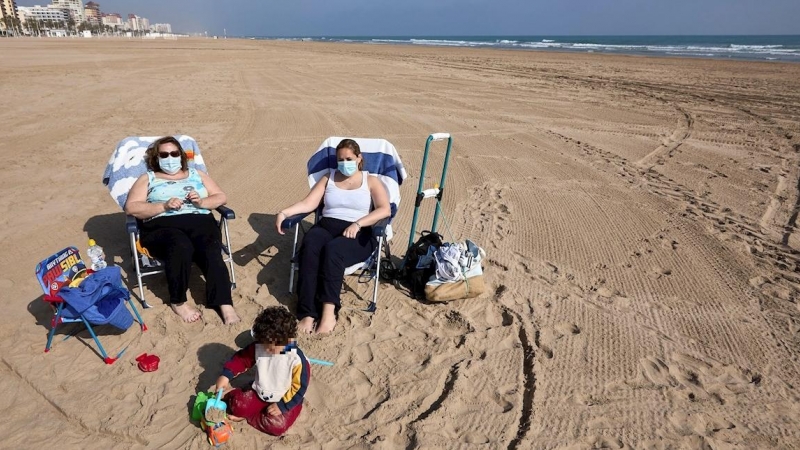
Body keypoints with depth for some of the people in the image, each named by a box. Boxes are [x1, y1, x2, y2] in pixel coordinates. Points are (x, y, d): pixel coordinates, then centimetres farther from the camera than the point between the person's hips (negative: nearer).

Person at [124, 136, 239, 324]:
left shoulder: (196, 174, 26)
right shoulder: (147, 178, 20)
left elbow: (221, 197, 18)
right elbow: (131, 207, 5)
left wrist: (201, 202, -2)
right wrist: (164, 206, -9)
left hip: (200, 222, 2)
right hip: (162, 226, -1)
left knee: (212, 252, -32)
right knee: (181, 247, -36)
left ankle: (225, 305, -36)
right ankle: (177, 302, -18)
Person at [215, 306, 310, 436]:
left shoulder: (297, 360, -25)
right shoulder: (258, 348, -13)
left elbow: (299, 388, -17)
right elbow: (241, 358, -1)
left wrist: (282, 406, -18)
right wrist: (226, 375, -15)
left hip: (285, 401, -3)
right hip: (259, 395, 4)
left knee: (277, 425, -25)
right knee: (238, 406, -18)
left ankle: (246, 416, -4)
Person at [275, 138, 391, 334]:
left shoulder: (371, 181, 12)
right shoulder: (328, 178, 21)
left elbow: (385, 210, -5)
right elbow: (308, 203, 9)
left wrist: (357, 224, -18)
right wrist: (284, 212, -10)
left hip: (359, 234, -2)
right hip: (326, 226, 3)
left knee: (332, 249, -37)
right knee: (309, 248, -32)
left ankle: (329, 312, -41)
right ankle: (308, 313, -38)